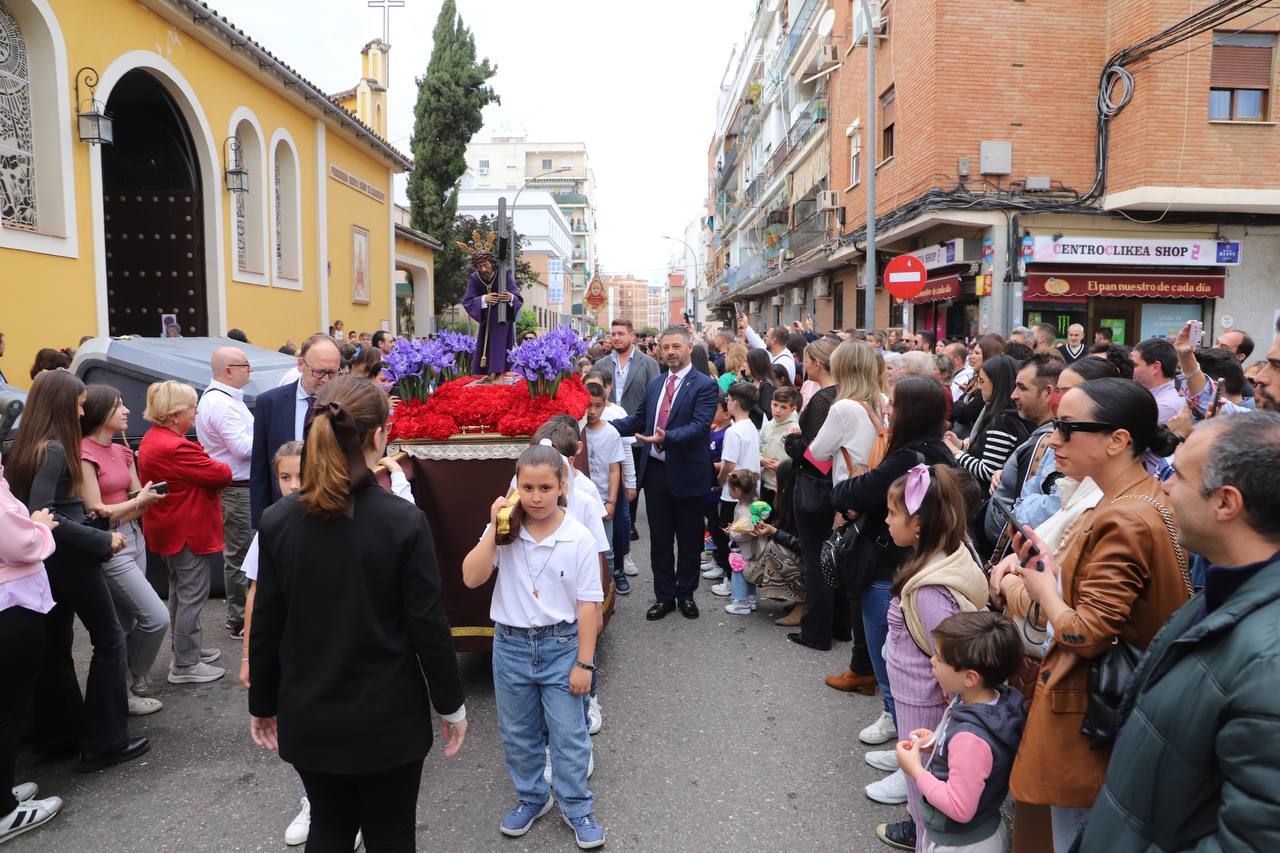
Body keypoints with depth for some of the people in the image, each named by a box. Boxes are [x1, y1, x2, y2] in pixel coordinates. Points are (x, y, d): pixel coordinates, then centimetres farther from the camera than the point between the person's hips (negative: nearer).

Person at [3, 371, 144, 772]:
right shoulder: (54, 450, -20)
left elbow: (33, 506, 12)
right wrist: (102, 540, -23)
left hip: (48, 558, 9)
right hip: (69, 558, -9)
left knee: (55, 647, 16)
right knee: (109, 640, 2)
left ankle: (57, 735, 27)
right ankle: (104, 742, 6)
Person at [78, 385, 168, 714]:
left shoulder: (122, 451, 11)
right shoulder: (84, 454, -14)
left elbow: (138, 500, 9)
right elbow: (96, 512, -17)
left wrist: (148, 497, -12)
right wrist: (139, 501, -8)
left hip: (134, 538, 8)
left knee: (126, 623, 13)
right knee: (157, 618, -8)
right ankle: (129, 685, 11)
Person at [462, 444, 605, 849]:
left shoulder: (578, 537, -13)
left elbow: (588, 604, -10)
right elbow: (471, 578, -16)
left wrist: (584, 662, -9)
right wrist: (493, 529, -22)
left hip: (560, 645, -2)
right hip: (510, 645, 3)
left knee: (568, 735, 8)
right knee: (517, 733, 18)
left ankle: (577, 808, 28)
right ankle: (531, 797, 39)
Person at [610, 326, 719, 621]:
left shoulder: (704, 385, -9)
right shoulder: (654, 384, 11)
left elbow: (701, 425, -20)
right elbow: (637, 420, 13)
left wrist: (667, 437, -34)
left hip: (686, 473, -5)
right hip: (655, 471, 5)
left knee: (689, 539, 10)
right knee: (660, 539, 12)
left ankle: (686, 594, 27)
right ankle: (664, 595, 25)